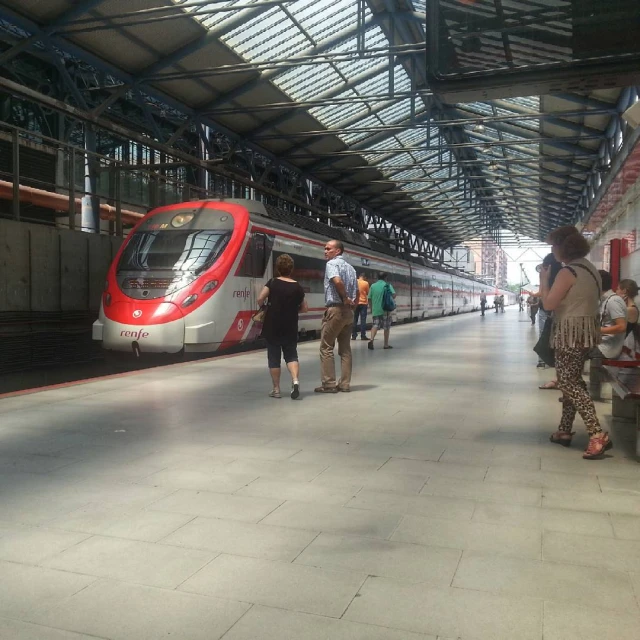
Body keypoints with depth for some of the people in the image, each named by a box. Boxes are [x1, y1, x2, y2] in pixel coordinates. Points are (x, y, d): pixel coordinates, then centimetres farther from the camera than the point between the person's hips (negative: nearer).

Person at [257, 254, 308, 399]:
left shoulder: (273, 282, -5)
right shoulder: (297, 287, 2)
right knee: (291, 355, 11)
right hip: (290, 328, 2)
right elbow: (305, 308, 8)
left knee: (274, 357, 8)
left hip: (272, 327, -1)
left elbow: (260, 299, -15)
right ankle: (295, 380, -14)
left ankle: (276, 389, 11)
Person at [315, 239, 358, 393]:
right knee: (345, 348, 9)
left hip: (335, 310, -8)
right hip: (348, 312, 8)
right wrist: (351, 304, 15)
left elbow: (337, 281, -27)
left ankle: (329, 384, -2)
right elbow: (357, 291, 19)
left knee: (326, 347, -1)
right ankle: (345, 384, 9)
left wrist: (345, 299, -16)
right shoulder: (350, 267, 18)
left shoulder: (332, 263, -7)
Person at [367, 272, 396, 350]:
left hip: (375, 309, 2)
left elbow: (369, 298, 5)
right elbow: (394, 294, -14)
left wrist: (372, 308, 18)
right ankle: (386, 344, 14)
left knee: (375, 325, 2)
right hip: (385, 309, -2)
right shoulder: (387, 285, -1)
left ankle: (371, 339, -23)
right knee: (386, 327, 8)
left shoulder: (373, 286, 6)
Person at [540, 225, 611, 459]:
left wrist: (543, 279, -4)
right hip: (585, 329, 10)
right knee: (571, 381, 15)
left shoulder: (567, 272, -17)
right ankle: (565, 431, 21)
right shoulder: (590, 268, 12)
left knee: (568, 383, -8)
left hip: (571, 331, -10)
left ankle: (598, 434, -15)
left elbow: (548, 304, -17)